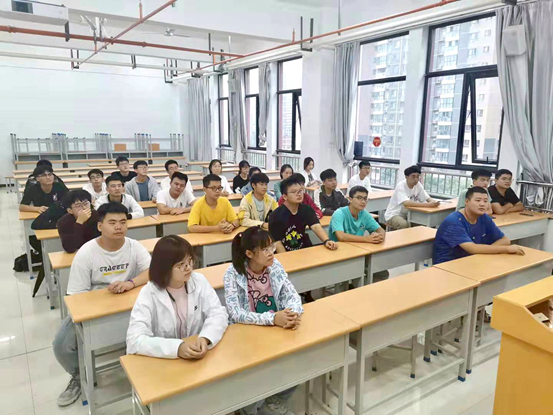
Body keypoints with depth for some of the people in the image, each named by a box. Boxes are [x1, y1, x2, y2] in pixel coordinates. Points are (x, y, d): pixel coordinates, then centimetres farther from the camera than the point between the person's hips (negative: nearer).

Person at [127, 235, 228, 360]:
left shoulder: (199, 281, -4)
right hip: (162, 361, -1)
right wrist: (177, 348, -32)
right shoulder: (148, 294, -13)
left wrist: (205, 338, -25)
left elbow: (218, 313, -7)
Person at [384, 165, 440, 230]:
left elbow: (428, 198, -3)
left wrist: (434, 202, -27)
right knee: (405, 224, -34)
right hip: (393, 215, -6)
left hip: (407, 214, 6)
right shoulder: (401, 186, -22)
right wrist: (427, 205, -41)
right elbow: (406, 203, -37)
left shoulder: (418, 185, -3)